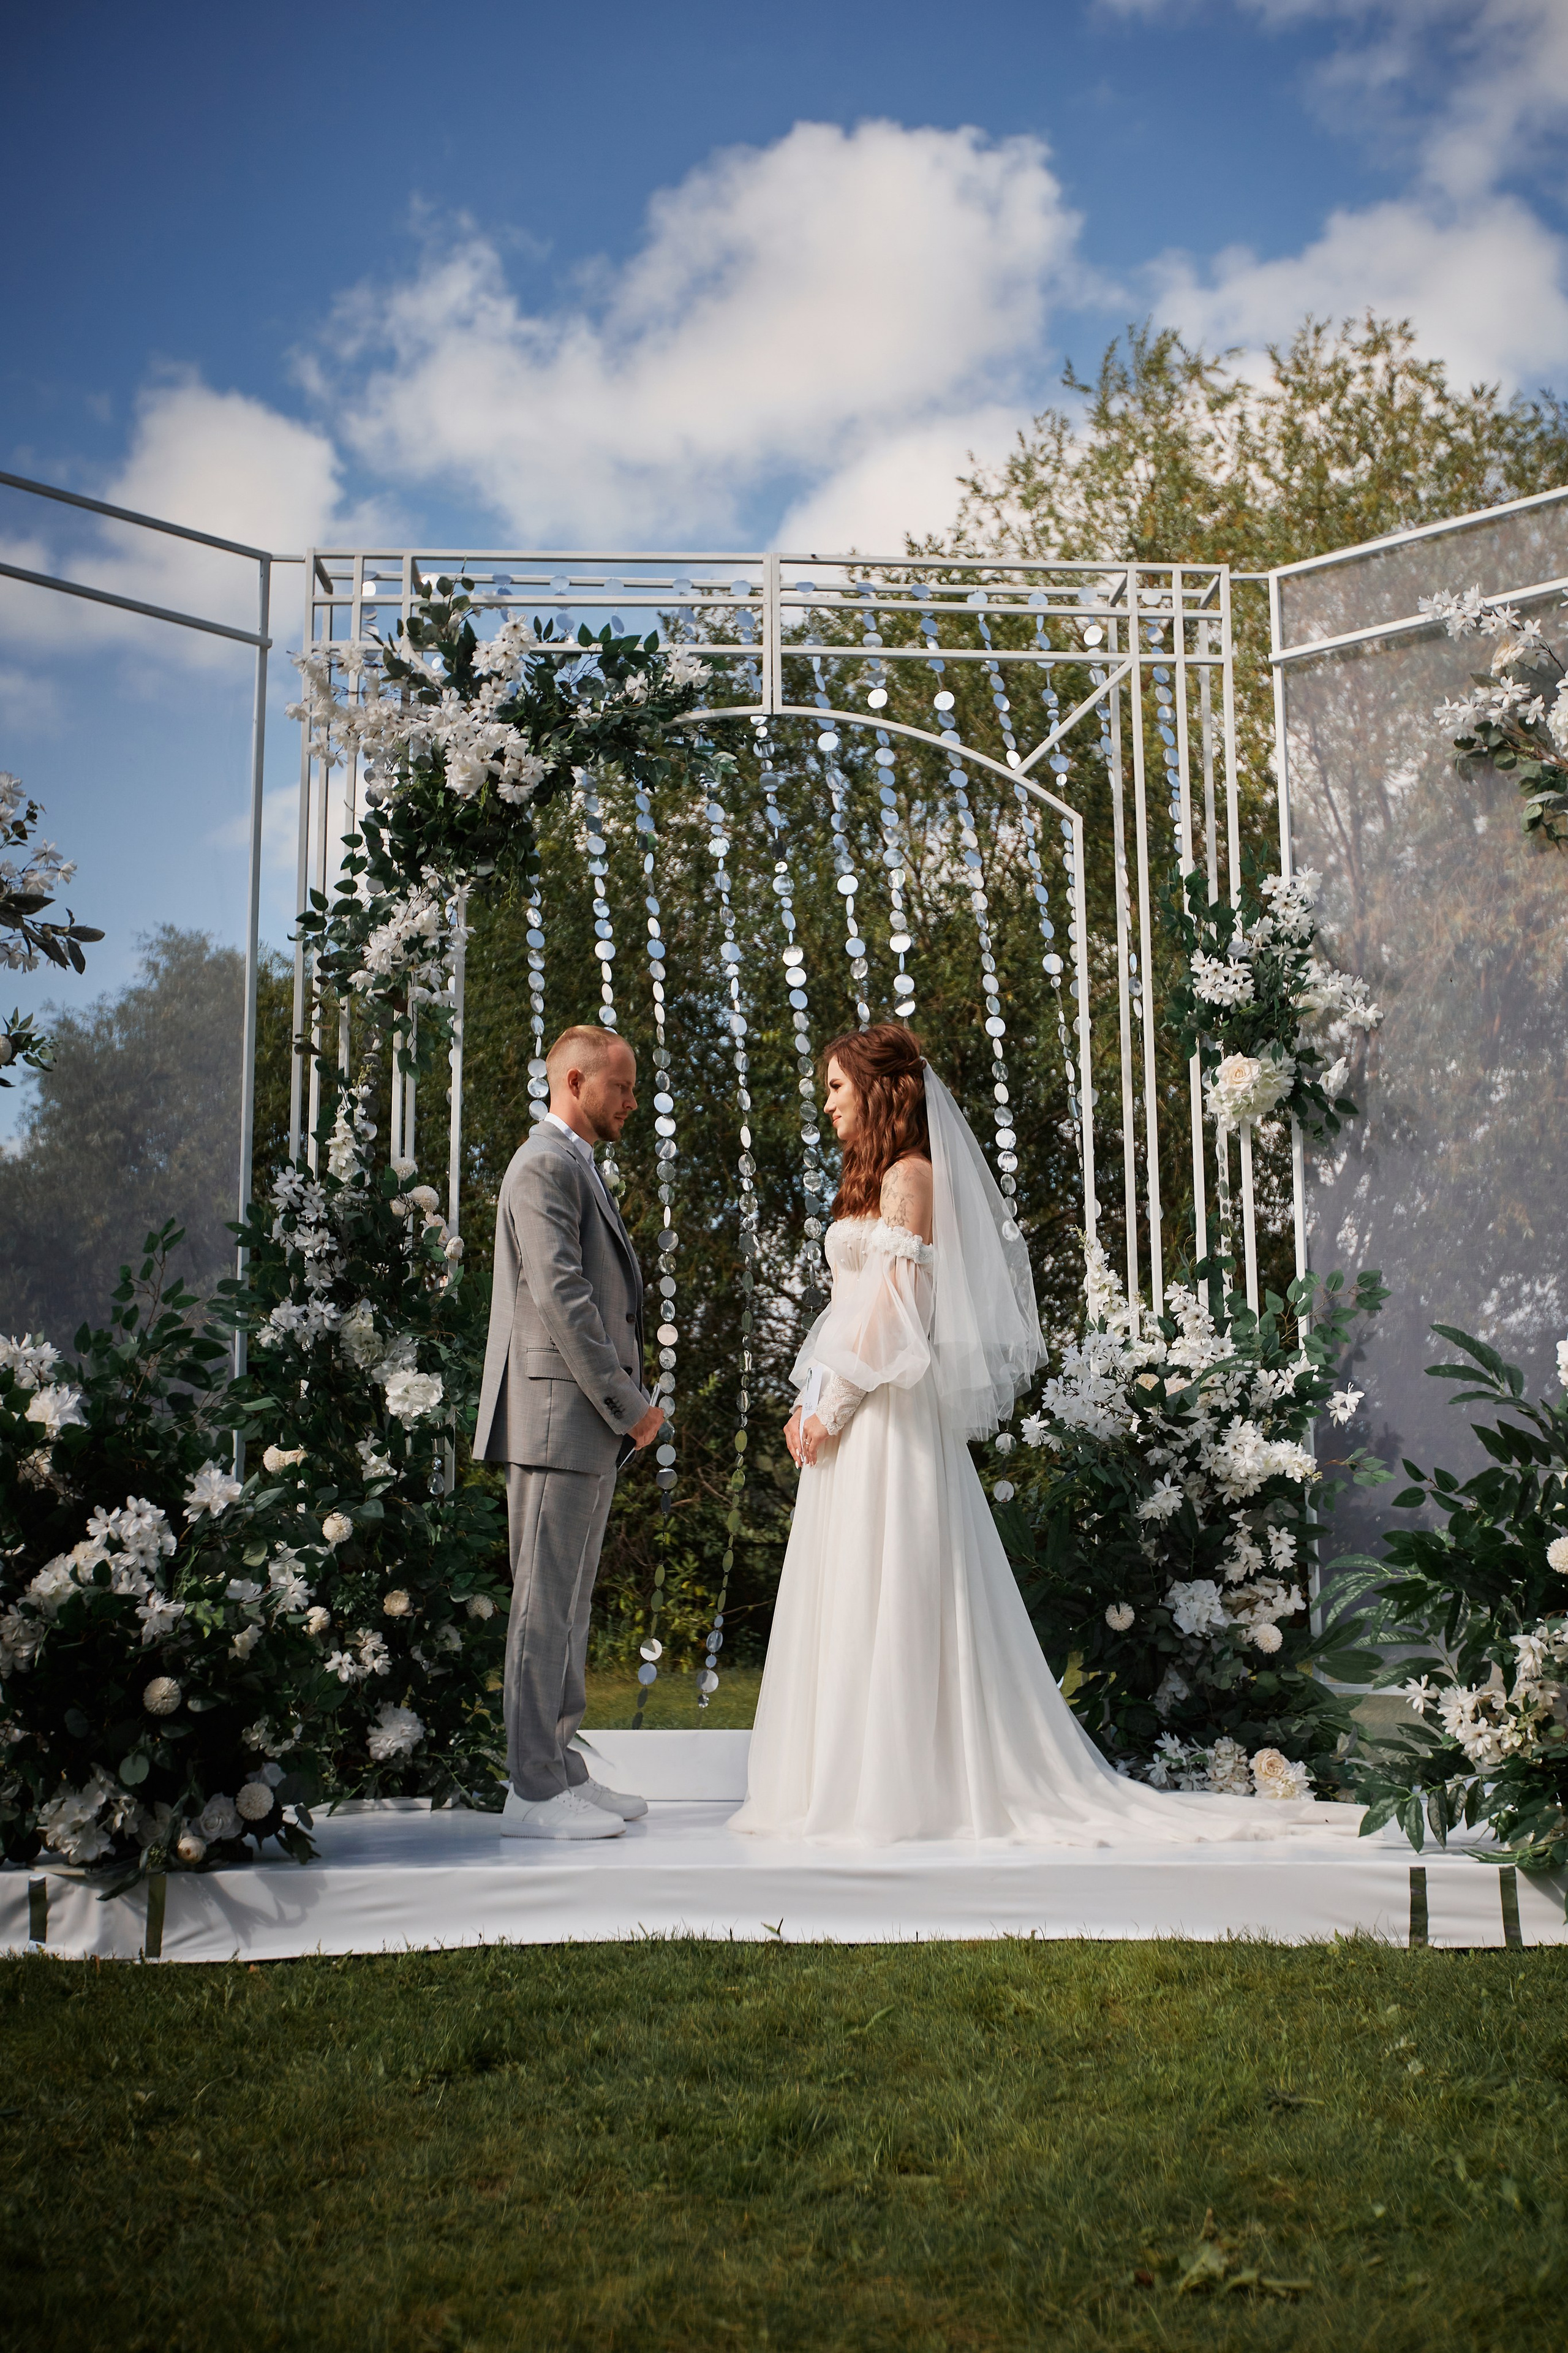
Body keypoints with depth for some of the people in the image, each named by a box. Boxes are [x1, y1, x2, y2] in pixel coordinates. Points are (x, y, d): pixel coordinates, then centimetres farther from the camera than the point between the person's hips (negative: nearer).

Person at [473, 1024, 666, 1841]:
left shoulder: (577, 1168, 22)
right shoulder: (544, 1167, -11)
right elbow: (560, 1298, -20)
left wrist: (623, 1406, 15)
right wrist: (628, 1404, -16)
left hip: (592, 1422, 10)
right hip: (558, 1418, -10)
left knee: (568, 1603, 13)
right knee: (545, 1605, -6)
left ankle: (563, 1772, 20)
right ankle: (537, 1793, 0)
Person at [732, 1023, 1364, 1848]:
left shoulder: (909, 1175, -10)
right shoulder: (880, 1176, 18)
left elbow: (889, 1306, -16)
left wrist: (834, 1404, -14)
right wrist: (814, 1401, 12)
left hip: (884, 1414, -10)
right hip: (856, 1414, 10)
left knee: (886, 1592, -6)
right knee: (854, 1596, 10)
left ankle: (897, 1791, 1)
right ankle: (855, 1783, 16)